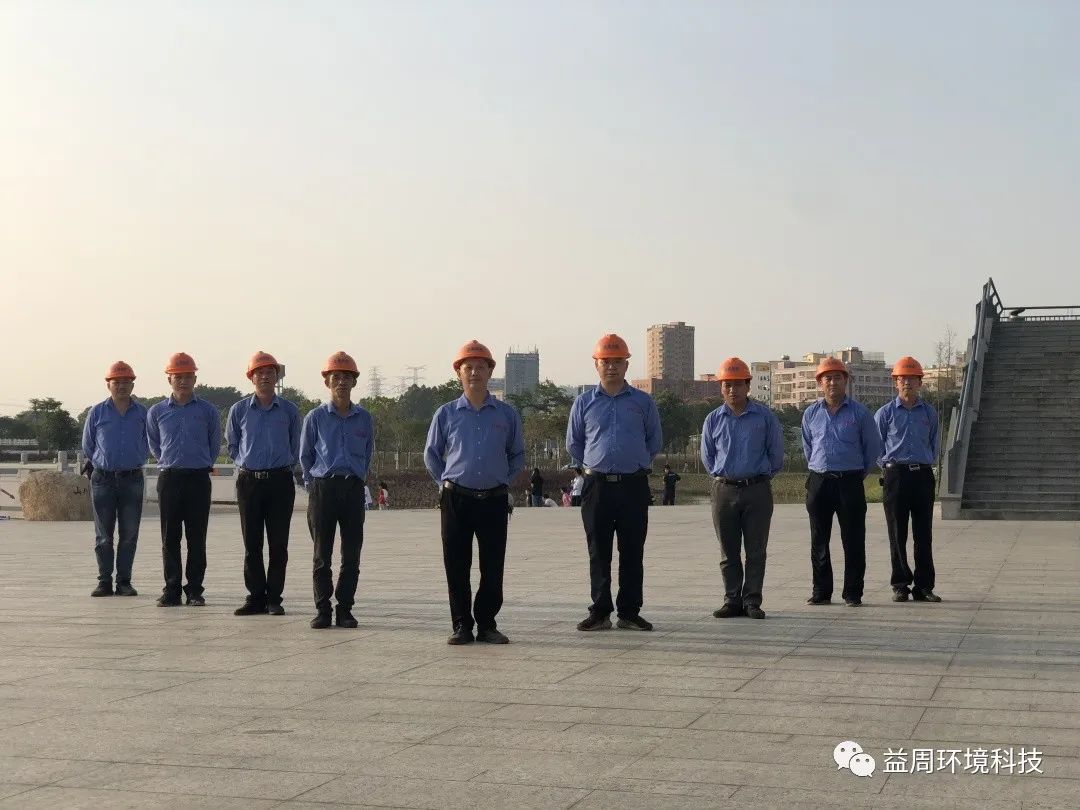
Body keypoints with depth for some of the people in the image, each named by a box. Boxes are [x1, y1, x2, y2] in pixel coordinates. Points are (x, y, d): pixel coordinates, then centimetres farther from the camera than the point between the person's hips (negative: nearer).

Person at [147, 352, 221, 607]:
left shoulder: (207, 411, 3)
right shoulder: (157, 412, 6)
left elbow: (215, 445, 14)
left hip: (198, 478, -1)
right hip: (168, 478, 1)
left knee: (197, 538, 1)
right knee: (170, 538, 2)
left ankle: (194, 590, 6)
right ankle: (171, 590, 8)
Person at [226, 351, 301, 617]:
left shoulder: (289, 410, 4)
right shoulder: (239, 410, 5)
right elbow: (232, 445, 16)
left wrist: (283, 464, 8)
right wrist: (245, 463, 8)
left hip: (280, 481, -1)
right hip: (249, 482, 1)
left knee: (278, 543, 0)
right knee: (252, 544, 3)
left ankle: (274, 598, 7)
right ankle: (256, 597, 10)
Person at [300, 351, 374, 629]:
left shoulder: (364, 418, 6)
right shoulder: (315, 417, 2)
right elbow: (305, 456, 9)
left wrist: (356, 477, 12)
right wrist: (314, 483, 8)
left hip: (353, 489, 2)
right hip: (323, 488, -2)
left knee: (351, 554, 2)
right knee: (322, 554, 1)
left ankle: (345, 609, 10)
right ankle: (322, 610, 7)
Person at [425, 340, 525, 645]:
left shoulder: (507, 414, 7)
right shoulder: (446, 414, 5)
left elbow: (518, 455, 17)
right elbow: (431, 454, 15)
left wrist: (503, 481, 8)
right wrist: (446, 483, 8)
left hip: (494, 501, 1)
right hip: (456, 500, 0)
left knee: (493, 568, 2)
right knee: (456, 567, 1)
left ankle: (487, 624, 13)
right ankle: (461, 625, 10)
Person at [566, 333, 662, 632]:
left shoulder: (643, 402, 6)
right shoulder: (584, 403, 7)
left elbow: (655, 441, 17)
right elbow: (573, 444, 18)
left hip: (634, 486, 0)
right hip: (597, 485, 0)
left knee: (632, 552, 2)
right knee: (598, 554, 2)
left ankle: (629, 612, 9)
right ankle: (599, 612, 8)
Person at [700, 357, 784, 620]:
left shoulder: (765, 417, 0)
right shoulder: (713, 420, 6)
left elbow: (776, 454, 8)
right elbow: (707, 457, 18)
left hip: (757, 490, -2)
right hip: (724, 491, 2)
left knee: (755, 551, 1)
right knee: (729, 552, 5)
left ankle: (752, 601, 6)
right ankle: (732, 600, 11)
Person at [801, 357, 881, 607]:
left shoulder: (859, 412, 0)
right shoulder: (811, 414, 9)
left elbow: (873, 448, 7)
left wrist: (858, 473, 11)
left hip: (850, 482, -3)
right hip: (819, 482, 3)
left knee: (853, 541, -1)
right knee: (819, 541, 6)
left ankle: (852, 593, 5)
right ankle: (821, 591, 14)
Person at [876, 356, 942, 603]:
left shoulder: (929, 412, 10)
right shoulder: (885, 413, 3)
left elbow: (935, 445, 19)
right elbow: (877, 446, 9)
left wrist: (925, 464, 12)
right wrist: (889, 466, 5)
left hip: (923, 475, 2)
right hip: (895, 476, -2)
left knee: (924, 535, 2)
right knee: (897, 535, 0)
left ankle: (924, 586, 6)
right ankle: (900, 585, 6)